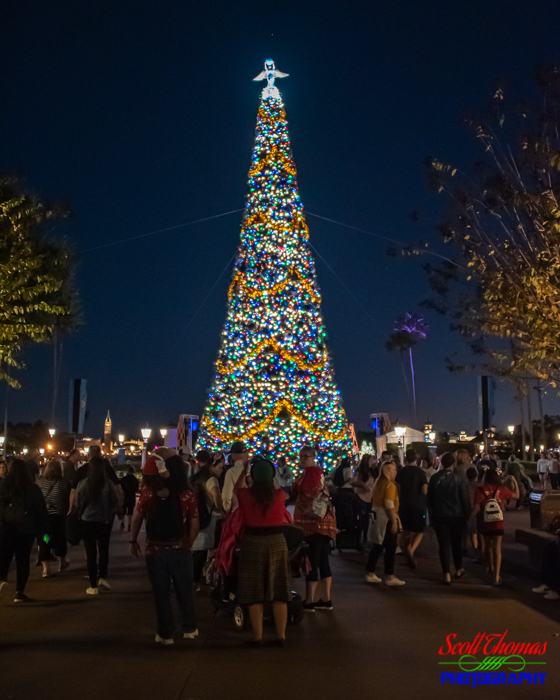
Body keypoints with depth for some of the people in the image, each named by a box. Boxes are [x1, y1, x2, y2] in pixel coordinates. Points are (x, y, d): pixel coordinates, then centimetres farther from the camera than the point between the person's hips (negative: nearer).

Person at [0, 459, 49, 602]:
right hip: (26, 529, 0)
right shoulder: (33, 488, -2)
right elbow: (41, 510, 0)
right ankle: (19, 592, 8)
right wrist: (44, 531, 6)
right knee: (22, 559, 9)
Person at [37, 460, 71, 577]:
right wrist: (67, 511, 15)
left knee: (44, 541, 6)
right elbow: (68, 500, 0)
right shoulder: (63, 483, -8)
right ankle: (62, 562, 32)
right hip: (59, 515, -1)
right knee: (60, 538, 16)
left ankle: (45, 568, 3)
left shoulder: (40, 482, -3)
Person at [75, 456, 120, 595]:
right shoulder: (109, 484, -12)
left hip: (87, 522, 0)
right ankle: (102, 577, 8)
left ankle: (93, 586, 13)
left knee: (91, 552, 9)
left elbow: (78, 504, -2)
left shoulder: (82, 484, -10)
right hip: (105, 521, 0)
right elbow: (116, 503, -6)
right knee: (104, 550, 20)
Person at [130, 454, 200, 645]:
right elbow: (194, 525, -9)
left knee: (161, 593, 12)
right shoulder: (187, 495, -8)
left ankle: (165, 634, 20)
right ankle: (189, 628, 28)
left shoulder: (149, 491, -9)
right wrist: (187, 545, 5)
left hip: (155, 550, 0)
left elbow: (137, 518, -6)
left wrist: (133, 540, 7)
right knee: (185, 591, 16)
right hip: (179, 550, 1)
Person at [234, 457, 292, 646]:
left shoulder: (246, 495, -8)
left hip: (253, 543, -1)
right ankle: (281, 635, 16)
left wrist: (244, 471, 28)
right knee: (279, 591, 10)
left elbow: (237, 488, 15)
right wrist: (267, 471, 29)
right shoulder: (279, 494, -7)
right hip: (277, 542, 1)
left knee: (254, 592, 8)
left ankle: (257, 636, 13)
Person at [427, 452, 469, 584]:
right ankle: (458, 570, 31)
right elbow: (464, 498, -6)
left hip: (439, 516, 0)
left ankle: (447, 575, 2)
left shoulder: (435, 478, -5)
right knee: (456, 543, 17)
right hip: (457, 515, 0)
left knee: (444, 544, 4)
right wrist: (465, 514, 6)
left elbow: (429, 498, 2)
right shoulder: (458, 478, -9)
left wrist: (432, 514, 15)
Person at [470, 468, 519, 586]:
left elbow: (477, 507, -14)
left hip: (485, 523, 0)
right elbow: (516, 495, 9)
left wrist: (471, 518, 0)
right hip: (498, 524, 0)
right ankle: (496, 577, -7)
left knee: (488, 544, 23)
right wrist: (515, 482, 23)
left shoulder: (480, 489, -9)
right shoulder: (501, 489, -3)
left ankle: (491, 567, 42)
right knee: (497, 548, 0)